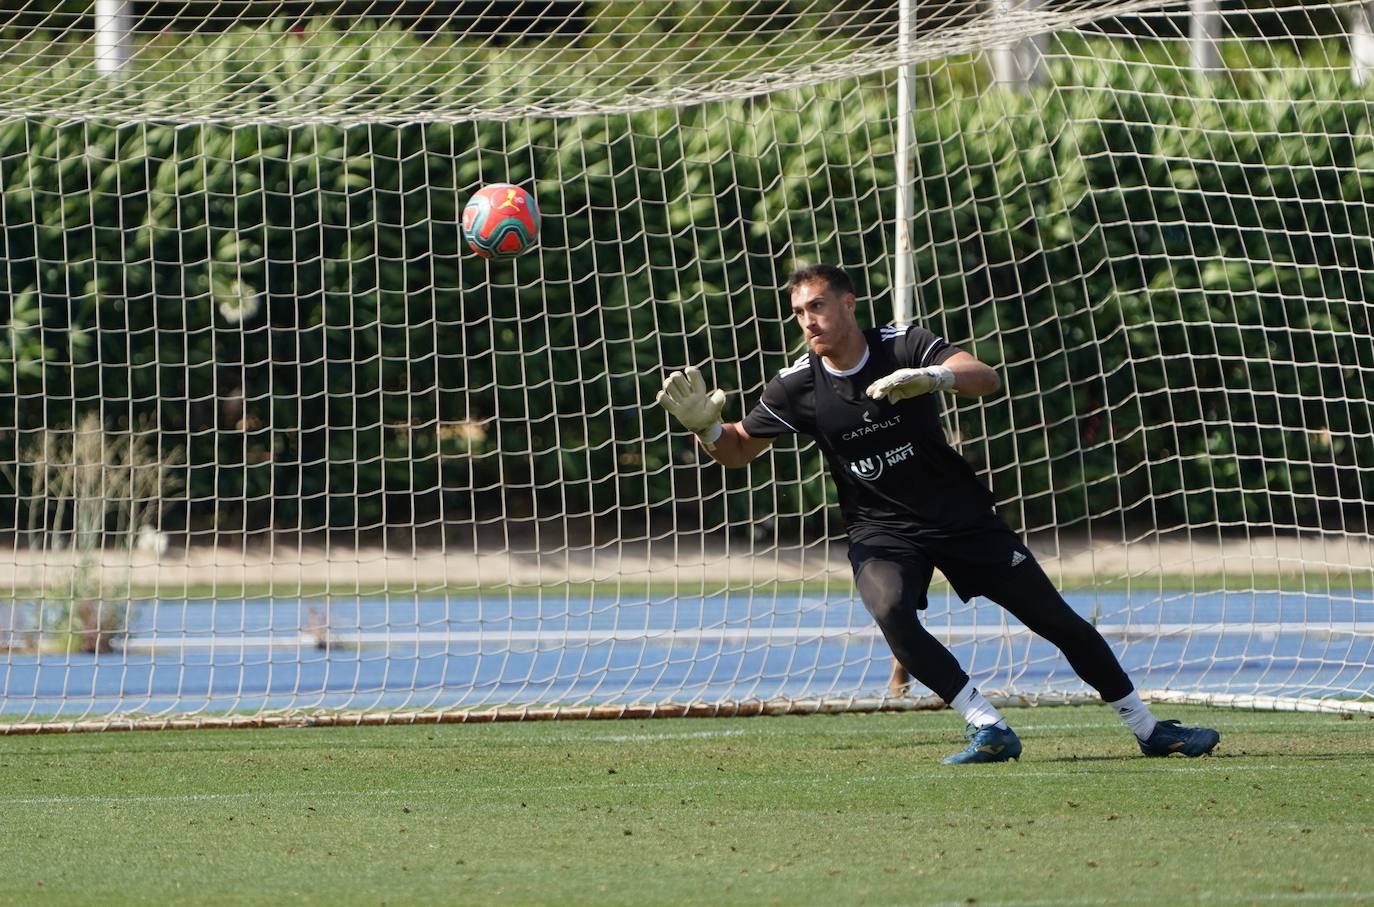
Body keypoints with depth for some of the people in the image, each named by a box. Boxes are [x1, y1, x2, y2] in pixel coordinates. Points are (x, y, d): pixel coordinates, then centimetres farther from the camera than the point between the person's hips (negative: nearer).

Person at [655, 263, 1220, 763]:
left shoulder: (903, 347, -13)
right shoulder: (797, 387, -7)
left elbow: (985, 379, -27)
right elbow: (739, 450, 4)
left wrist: (933, 378, -49)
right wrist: (705, 426, -19)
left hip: (961, 514, 0)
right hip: (880, 532, 0)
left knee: (1057, 620, -1)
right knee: (891, 612, -32)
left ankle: (1147, 729, 14)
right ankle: (990, 731, -24)